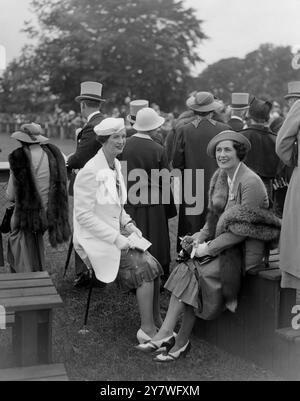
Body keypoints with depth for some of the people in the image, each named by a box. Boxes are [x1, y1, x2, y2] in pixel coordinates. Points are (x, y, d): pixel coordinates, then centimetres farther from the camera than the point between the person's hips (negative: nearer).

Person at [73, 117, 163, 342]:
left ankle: (156, 325, 0)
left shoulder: (116, 165, 11)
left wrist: (129, 225, 4)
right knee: (146, 267, -19)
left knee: (152, 266, -10)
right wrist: (115, 238, -22)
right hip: (95, 239, -8)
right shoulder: (90, 172, -17)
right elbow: (83, 215, -19)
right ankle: (147, 330, -9)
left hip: (115, 234, 8)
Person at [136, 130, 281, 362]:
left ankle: (181, 342, -11)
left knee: (197, 274, -22)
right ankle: (166, 334, -18)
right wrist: (199, 239, -2)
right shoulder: (219, 178, 11)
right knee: (186, 270, -16)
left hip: (246, 250, -7)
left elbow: (243, 230, -17)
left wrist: (210, 247, -16)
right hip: (223, 244, 7)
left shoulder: (251, 182, -14)